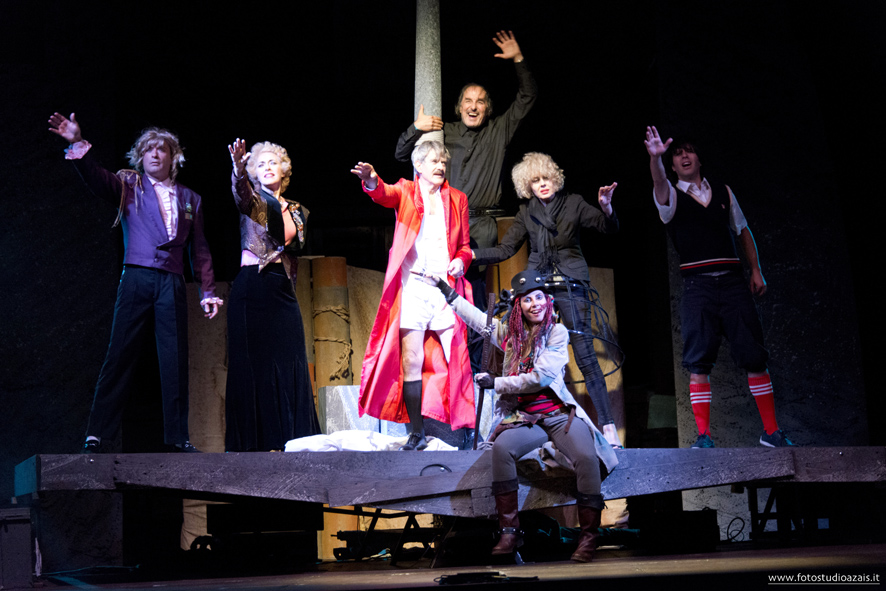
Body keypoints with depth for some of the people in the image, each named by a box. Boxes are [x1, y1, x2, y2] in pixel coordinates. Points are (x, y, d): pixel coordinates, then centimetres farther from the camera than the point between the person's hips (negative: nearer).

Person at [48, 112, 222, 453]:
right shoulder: (129, 186, 12)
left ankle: (178, 437, 7)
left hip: (173, 285, 2)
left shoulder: (190, 199, 19)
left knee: (175, 361, 1)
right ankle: (96, 435, -4)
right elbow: (97, 179, -7)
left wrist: (208, 292, 14)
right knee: (119, 357, -6)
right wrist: (78, 144, -24)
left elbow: (200, 250, 19)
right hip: (137, 280, -2)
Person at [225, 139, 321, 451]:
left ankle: (288, 439, 6)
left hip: (283, 291, 5)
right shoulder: (254, 200, 2)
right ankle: (251, 440, -5)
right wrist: (239, 171, -44)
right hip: (251, 289, -4)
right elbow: (242, 193, -23)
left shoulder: (296, 210, 16)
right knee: (252, 361, -6)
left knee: (288, 362, 1)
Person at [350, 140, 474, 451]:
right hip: (413, 287, -2)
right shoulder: (406, 192, 9)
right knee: (411, 360, -5)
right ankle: (417, 432, 2)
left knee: (457, 358, -4)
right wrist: (372, 182, -38)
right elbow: (386, 195, -15)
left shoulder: (456, 199, 17)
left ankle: (464, 429, 4)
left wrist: (461, 261, -3)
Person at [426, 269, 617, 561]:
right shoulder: (510, 333, 15)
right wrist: (447, 291, 35)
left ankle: (589, 537, -20)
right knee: (501, 447, -29)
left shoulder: (557, 332, 2)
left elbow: (540, 378, -8)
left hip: (559, 414, -3)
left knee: (587, 457, -31)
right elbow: (477, 318, 31)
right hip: (525, 418, 3)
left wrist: (495, 383, -6)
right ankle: (509, 532, -22)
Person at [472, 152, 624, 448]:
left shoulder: (573, 203, 3)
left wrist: (606, 208, -27)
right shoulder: (526, 214, 11)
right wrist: (471, 254, -2)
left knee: (585, 356, -8)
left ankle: (608, 426, -6)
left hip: (571, 287, -3)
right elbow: (505, 249, 10)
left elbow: (607, 227, -6)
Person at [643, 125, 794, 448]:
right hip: (697, 285, -2)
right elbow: (659, 182, -16)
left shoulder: (723, 192, 18)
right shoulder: (671, 197, 8)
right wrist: (655, 157, -37)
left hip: (733, 282, 2)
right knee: (698, 362, -7)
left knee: (755, 357, -1)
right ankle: (704, 436, -4)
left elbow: (743, 231, 23)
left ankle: (771, 432, 7)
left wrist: (756, 270, 12)